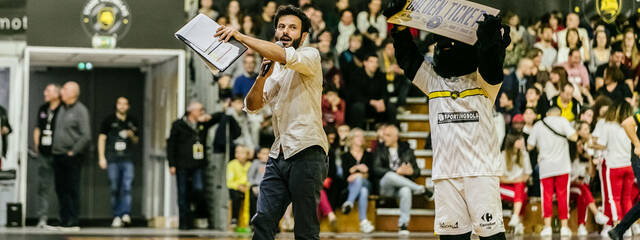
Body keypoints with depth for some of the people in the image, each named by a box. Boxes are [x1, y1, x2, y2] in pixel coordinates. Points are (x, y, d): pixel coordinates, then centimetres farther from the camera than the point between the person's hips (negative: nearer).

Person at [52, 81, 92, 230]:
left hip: (72, 157, -7)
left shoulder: (80, 110, -7)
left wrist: (73, 151, -13)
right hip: (58, 156, 7)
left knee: (72, 189, -6)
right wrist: (54, 148, 13)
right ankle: (64, 221, 11)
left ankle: (73, 223, -4)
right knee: (60, 189, 7)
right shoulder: (62, 109, 15)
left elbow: (86, 136, -14)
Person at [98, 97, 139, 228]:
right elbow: (101, 138, 5)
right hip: (112, 159, -1)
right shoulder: (109, 120, 5)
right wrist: (101, 157, -2)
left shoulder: (132, 122, 13)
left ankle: (126, 214, -19)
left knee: (127, 187, -13)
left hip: (127, 159, 1)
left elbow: (136, 141, 21)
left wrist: (132, 136, -2)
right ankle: (116, 216, 5)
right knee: (114, 189, 0)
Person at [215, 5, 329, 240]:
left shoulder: (310, 56, 1)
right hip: (278, 154, 6)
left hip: (306, 152, -6)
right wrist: (263, 76, -5)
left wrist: (242, 37, -22)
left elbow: (286, 56, -22)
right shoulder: (274, 67, 21)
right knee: (263, 221, -3)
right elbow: (252, 105, 12)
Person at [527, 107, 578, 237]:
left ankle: (547, 226, -7)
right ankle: (564, 226, 3)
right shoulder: (562, 121, 0)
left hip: (545, 166, 1)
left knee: (547, 196, 2)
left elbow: (530, 146, 10)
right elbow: (573, 137, -11)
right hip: (562, 167, -1)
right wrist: (575, 132, 11)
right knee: (562, 195, 4)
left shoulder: (538, 125, 8)